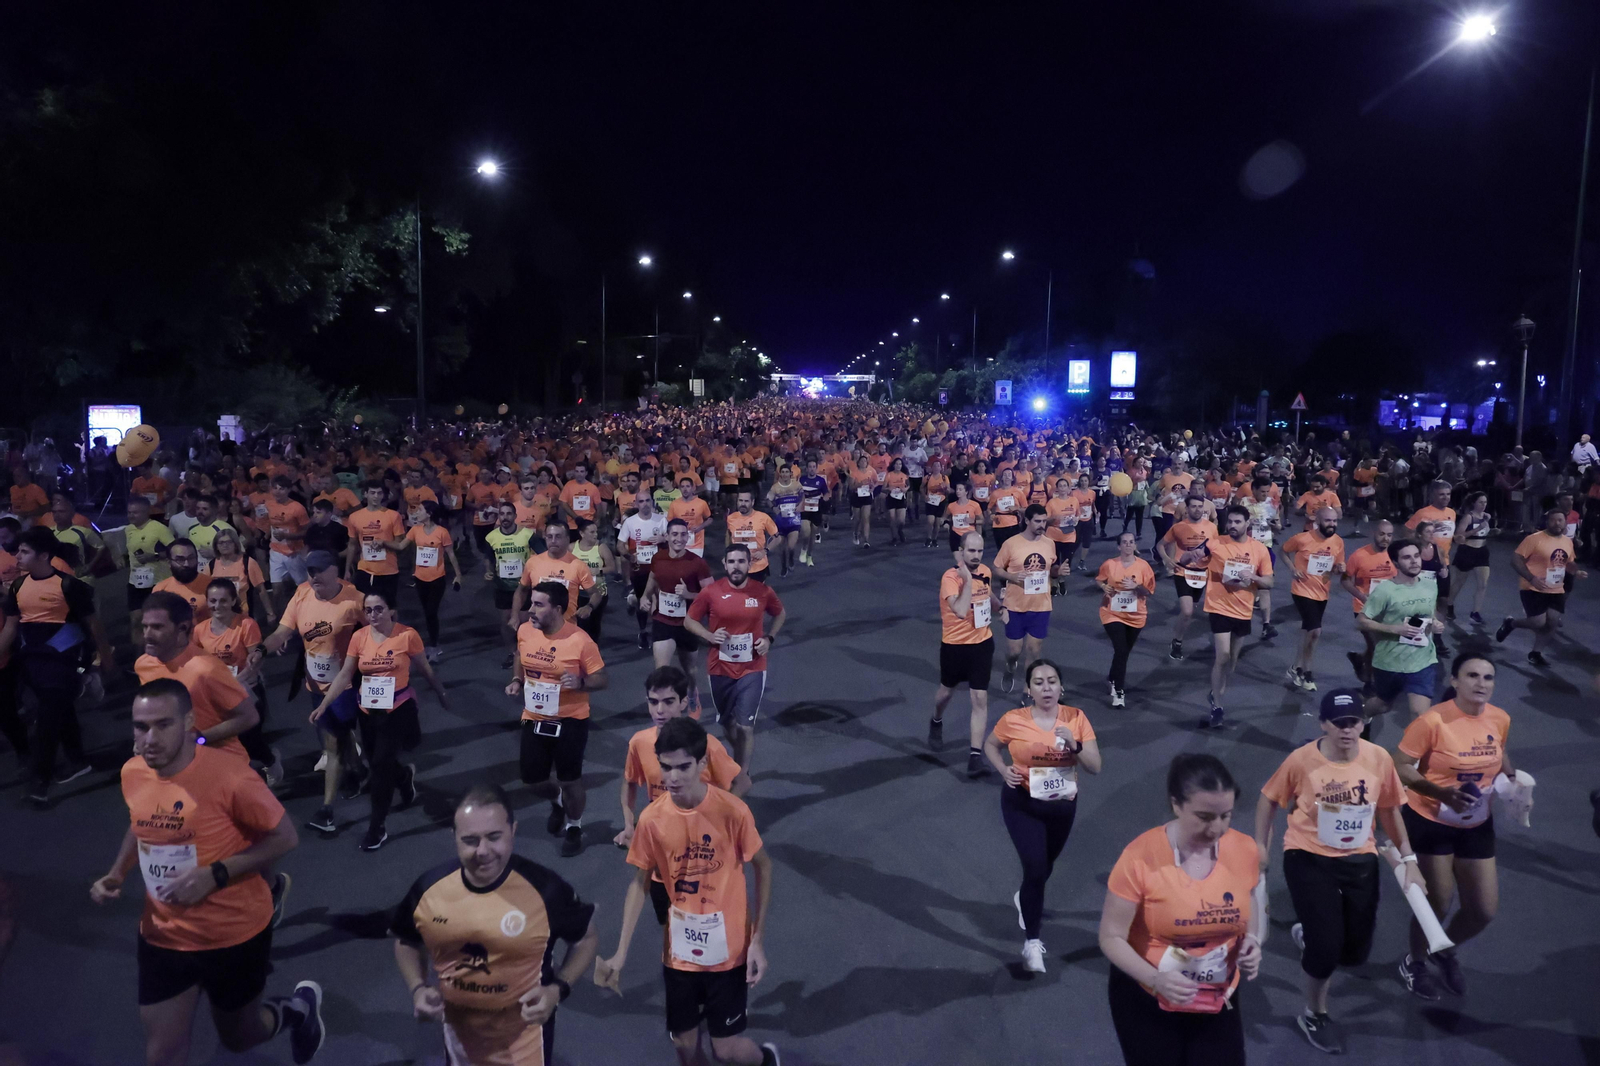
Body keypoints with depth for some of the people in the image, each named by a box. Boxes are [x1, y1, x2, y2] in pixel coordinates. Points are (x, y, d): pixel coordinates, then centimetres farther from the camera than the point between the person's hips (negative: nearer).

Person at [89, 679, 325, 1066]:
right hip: (163, 937, 5)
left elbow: (285, 837, -18)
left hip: (234, 934, -4)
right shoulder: (132, 773, -7)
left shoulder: (228, 776, -26)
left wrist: (215, 874, -27)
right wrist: (116, 874, -2)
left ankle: (299, 1008, 49)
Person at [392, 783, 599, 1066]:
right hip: (459, 1033, 4)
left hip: (523, 1036, -3)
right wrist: (418, 989, -11)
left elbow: (587, 937, -6)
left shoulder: (545, 889, -23)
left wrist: (558, 989, -20)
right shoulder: (430, 887, -15)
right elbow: (407, 942, 6)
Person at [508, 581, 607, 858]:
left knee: (570, 779, 7)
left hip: (570, 721, -5)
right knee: (531, 778, 13)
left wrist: (580, 682, -32)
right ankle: (557, 801, 48)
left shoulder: (580, 640, -21)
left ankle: (574, 826, 36)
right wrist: (516, 680, -2)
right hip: (534, 718, 5)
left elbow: (602, 679, -13)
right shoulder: (524, 631, -6)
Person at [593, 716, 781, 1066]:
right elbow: (639, 883, 1)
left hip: (728, 949, -3)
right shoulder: (651, 819, -11)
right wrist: (621, 951, -5)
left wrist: (757, 939, -9)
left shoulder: (733, 810, -19)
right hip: (678, 952, 3)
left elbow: (763, 867, -6)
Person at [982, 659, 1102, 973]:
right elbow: (990, 745, 3)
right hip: (1022, 803, -3)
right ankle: (1032, 942, 5)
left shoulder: (1076, 718, -13)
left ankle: (1025, 899, 55)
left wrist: (1075, 745, -30)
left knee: (1044, 867, 22)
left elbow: (1095, 766, -12)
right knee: (1035, 868, -13)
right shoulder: (1013, 720, -17)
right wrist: (1003, 770, -15)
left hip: (1063, 805, 3)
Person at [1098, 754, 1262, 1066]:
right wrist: (1155, 979, -32)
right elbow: (1111, 937, -18)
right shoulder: (1141, 858, -24)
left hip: (1218, 999, 3)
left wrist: (1251, 942, -9)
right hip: (1146, 999, -3)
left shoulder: (1244, 850, -11)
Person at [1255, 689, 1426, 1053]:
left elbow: (1389, 809, 5)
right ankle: (1314, 1016, 22)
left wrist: (1408, 859, 5)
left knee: (1356, 952, 9)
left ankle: (1310, 936, 45)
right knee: (1326, 947, -7)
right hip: (1309, 858, -3)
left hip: (1360, 860, 4)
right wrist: (1261, 848, -2)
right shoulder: (1302, 760, -17)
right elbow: (1268, 800, -3)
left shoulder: (1380, 759, -10)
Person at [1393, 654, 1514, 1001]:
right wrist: (1443, 792, -31)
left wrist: (1511, 776, -4)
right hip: (1429, 822, -6)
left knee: (1484, 910, 10)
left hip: (1477, 824, 6)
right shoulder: (1433, 721, -24)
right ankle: (1415, 963, 34)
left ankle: (1446, 952, 42)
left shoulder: (1500, 719, -6)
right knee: (1437, 903, 5)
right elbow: (1399, 767, -20)